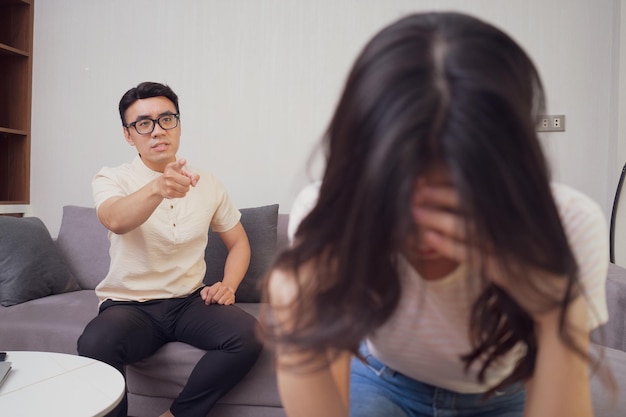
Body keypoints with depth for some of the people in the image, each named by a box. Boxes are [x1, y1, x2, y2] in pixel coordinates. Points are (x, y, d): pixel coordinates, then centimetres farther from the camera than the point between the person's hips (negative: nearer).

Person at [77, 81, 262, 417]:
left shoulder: (208, 184, 4)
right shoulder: (111, 179, -4)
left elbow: (238, 242, 14)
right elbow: (116, 221, -28)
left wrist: (228, 285, -6)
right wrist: (157, 188, -49)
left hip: (190, 301, 3)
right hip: (128, 304, -2)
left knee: (247, 335, -25)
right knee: (95, 344, -34)